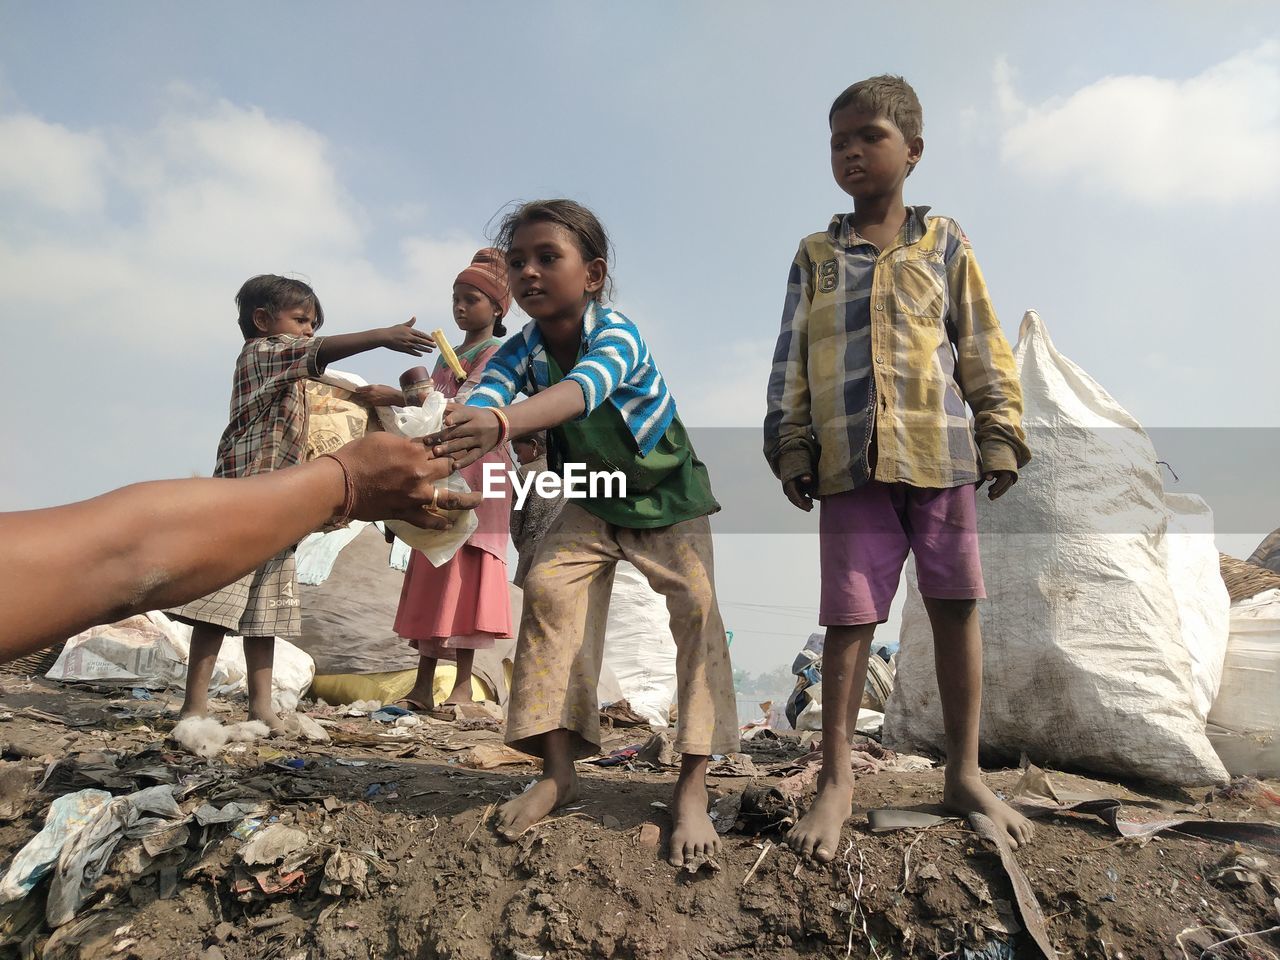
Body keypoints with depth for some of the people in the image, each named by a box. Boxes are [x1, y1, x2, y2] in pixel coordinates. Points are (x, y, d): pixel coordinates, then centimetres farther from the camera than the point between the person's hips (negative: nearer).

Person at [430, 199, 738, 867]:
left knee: (697, 604, -19)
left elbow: (585, 386, -53)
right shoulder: (521, 350, -15)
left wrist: (504, 423, -72)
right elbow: (478, 404, -34)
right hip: (591, 501, 4)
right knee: (549, 586, -14)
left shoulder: (617, 334, -30)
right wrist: (438, 444, -58)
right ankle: (557, 770, -5)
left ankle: (692, 787, -12)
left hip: (668, 495, -4)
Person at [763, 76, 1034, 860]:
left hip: (941, 452, 1)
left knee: (957, 606, 4)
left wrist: (1000, 436, 3)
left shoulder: (944, 241, 14)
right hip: (851, 462, 0)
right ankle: (837, 780, 10)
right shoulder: (817, 255, 15)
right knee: (850, 617, -1)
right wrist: (792, 446, 0)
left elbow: (983, 346, 11)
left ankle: (965, 773, 19)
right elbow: (790, 360, 9)